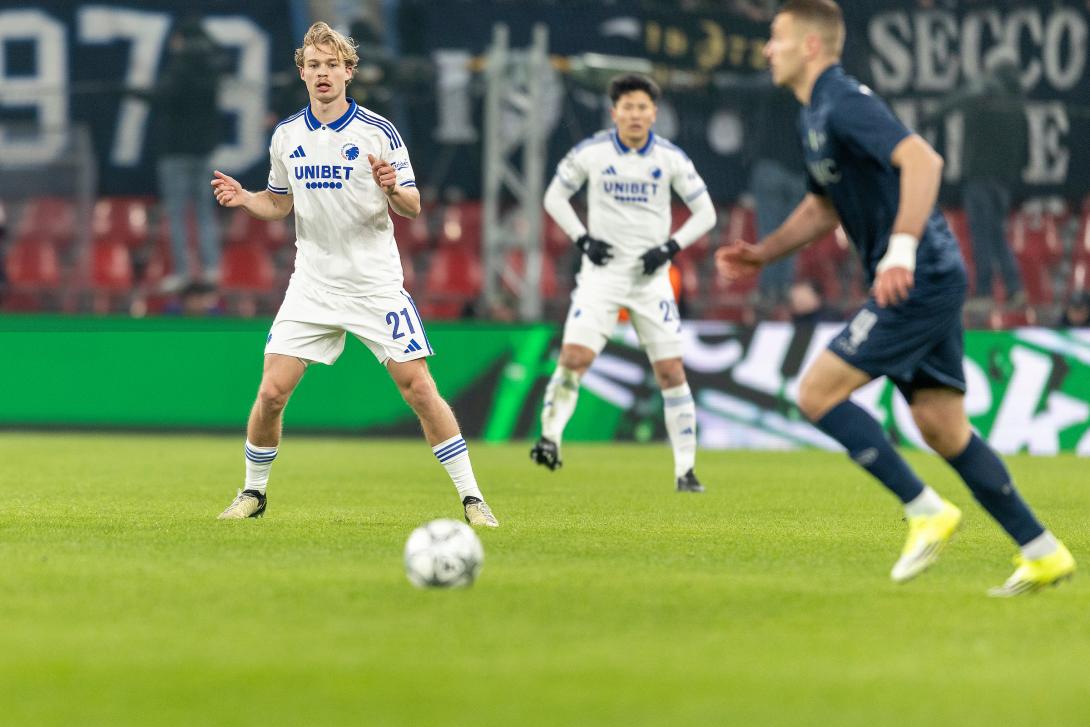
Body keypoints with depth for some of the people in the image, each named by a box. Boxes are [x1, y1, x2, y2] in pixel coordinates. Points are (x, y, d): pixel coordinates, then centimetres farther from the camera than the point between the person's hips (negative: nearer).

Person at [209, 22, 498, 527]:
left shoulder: (378, 132, -6)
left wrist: (392, 188, -26)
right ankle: (252, 494, 16)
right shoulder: (286, 136, 5)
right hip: (312, 289, 3)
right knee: (271, 393, -5)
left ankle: (471, 498, -2)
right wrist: (244, 198, -2)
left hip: (376, 286, -3)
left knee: (419, 390, -9)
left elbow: (412, 209, -4)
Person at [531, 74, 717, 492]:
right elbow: (555, 197, 9)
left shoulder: (670, 158, -2)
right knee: (575, 356, -19)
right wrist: (582, 239, -4)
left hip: (651, 276, 1)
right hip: (603, 270, -1)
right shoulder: (590, 153, -3)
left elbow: (705, 213, 5)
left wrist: (671, 247, -9)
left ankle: (685, 470, 3)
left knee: (670, 371, -3)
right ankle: (550, 435, -2)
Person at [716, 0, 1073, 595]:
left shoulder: (843, 104, -15)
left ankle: (926, 510, -6)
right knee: (942, 428, 10)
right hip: (928, 283, 10)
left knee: (818, 393, -10)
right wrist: (762, 254, 18)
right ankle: (1042, 553, 12)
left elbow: (923, 160, -29)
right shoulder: (814, 117, 17)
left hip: (920, 280, -10)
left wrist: (902, 249, -36)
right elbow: (822, 207, 31)